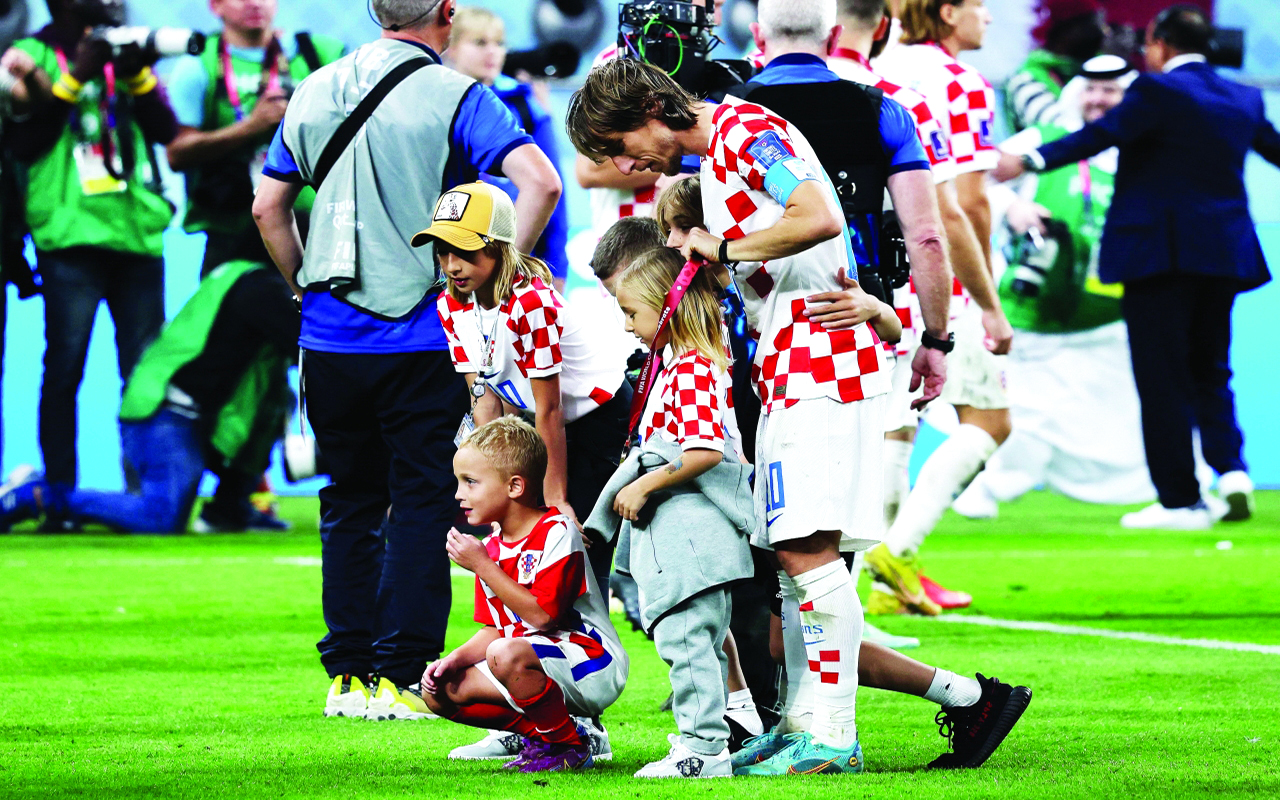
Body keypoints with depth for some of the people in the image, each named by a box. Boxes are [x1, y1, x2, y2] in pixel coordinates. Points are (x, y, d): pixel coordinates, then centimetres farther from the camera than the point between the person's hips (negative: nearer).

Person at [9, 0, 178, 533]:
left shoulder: (122, 53, 17)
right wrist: (74, 78, -10)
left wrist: (139, 74, -5)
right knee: (64, 366, -7)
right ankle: (60, 499, -4)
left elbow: (166, 130, 9)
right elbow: (22, 143, -6)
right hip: (71, 235, -4)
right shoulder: (33, 54, 4)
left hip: (137, 231, 4)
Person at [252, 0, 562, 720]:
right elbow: (540, 182, -19)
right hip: (424, 336, -4)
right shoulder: (452, 97, -7)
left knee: (350, 502, 13)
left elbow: (268, 207, 13)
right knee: (422, 502, 2)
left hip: (331, 337, 5)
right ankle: (401, 675, -2)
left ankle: (348, 674, 13)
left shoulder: (315, 92, 9)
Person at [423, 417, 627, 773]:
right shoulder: (492, 548, 10)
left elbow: (542, 615, -24)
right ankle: (543, 731, 1)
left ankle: (569, 744, -15)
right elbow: (494, 630, 15)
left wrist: (482, 567, -20)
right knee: (439, 693, -3)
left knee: (505, 655, -37)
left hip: (592, 665, -8)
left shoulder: (556, 533, -15)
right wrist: (453, 661, -4)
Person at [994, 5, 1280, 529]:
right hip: (1223, 252, 6)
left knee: (1163, 377, -1)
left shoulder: (1157, 91, -8)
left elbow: (1100, 135, -22)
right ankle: (1230, 469, -2)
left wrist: (1030, 161, -30)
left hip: (1160, 250, -6)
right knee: (1209, 370, 18)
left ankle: (1180, 500, -2)